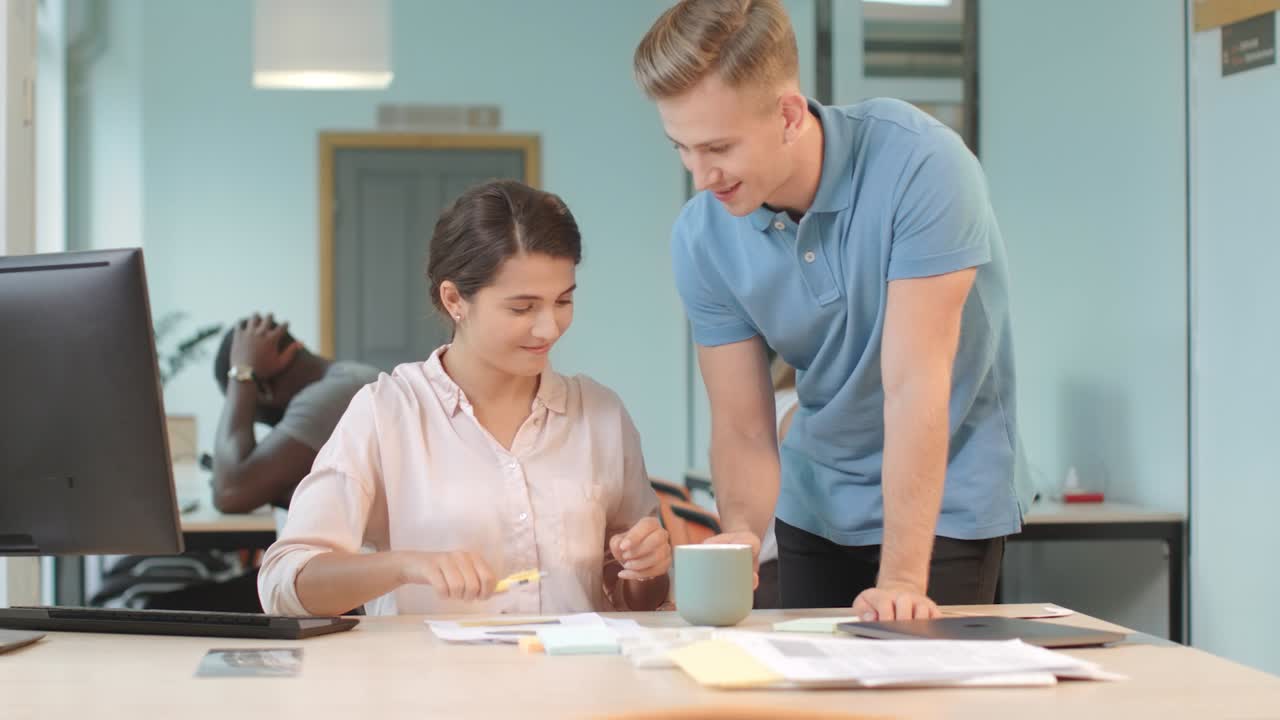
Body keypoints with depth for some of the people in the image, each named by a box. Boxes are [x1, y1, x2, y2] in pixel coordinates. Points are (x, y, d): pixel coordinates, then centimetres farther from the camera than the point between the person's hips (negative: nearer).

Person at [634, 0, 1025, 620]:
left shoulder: (919, 164, -27)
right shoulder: (701, 237, -12)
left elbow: (914, 385, -29)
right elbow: (742, 428, -8)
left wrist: (901, 580, -31)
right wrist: (740, 534, -29)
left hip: (943, 505, -4)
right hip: (817, 506, 4)